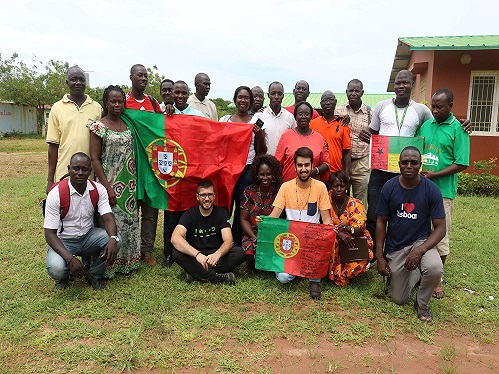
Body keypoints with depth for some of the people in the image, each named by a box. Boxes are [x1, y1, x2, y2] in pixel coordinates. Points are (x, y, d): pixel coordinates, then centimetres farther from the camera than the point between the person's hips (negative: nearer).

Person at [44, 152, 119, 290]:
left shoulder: (98, 190, -8)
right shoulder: (56, 194, -18)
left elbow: (108, 218, -15)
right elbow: (50, 233, -19)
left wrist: (113, 239, -40)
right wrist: (70, 258, -34)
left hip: (88, 236, 3)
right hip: (64, 241, -3)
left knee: (114, 240, -25)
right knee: (56, 269, -32)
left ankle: (93, 275, 2)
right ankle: (64, 277, 10)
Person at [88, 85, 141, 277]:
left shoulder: (128, 124, 9)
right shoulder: (99, 126, -6)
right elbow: (95, 159, -9)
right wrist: (107, 187, -14)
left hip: (129, 183, 5)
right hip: (110, 182, -5)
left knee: (129, 220, 10)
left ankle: (128, 261, 23)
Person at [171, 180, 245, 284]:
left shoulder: (221, 213, -3)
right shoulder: (190, 214, -7)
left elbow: (228, 241, -15)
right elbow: (175, 238, -25)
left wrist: (217, 254, -39)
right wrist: (197, 254, -41)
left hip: (215, 255, 1)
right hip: (194, 256, -1)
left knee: (239, 253, -25)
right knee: (176, 253, -31)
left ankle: (195, 274, -26)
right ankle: (218, 278, -30)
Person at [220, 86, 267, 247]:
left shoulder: (256, 122, 6)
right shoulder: (225, 120, 11)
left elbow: (262, 152, 5)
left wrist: (259, 134, -10)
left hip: (247, 171, -1)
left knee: (243, 210, 0)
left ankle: (239, 246, 11)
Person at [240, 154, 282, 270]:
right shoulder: (249, 191, 2)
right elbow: (244, 219, 1)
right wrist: (254, 237, -13)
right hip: (252, 233, 1)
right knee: (249, 253, -29)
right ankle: (253, 263, 7)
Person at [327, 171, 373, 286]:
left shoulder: (355, 204, -13)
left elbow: (359, 230, -22)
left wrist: (347, 228, -47)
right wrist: (339, 233, -31)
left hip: (356, 240, -1)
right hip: (335, 241, 1)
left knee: (357, 265, -29)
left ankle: (340, 277, 6)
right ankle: (332, 272, -10)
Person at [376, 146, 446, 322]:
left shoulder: (431, 189, -13)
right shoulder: (389, 187, -9)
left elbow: (440, 228, -11)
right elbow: (381, 222, -3)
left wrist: (420, 250, -28)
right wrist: (379, 257, -7)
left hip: (421, 241, -1)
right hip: (395, 247, 2)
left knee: (435, 269, -35)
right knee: (399, 300, 6)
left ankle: (422, 304, -2)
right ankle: (415, 274, 40)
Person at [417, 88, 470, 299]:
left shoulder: (458, 129, -5)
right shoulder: (425, 126, 11)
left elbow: (462, 164, -9)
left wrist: (434, 175, -16)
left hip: (442, 190, -5)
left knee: (440, 236, 2)